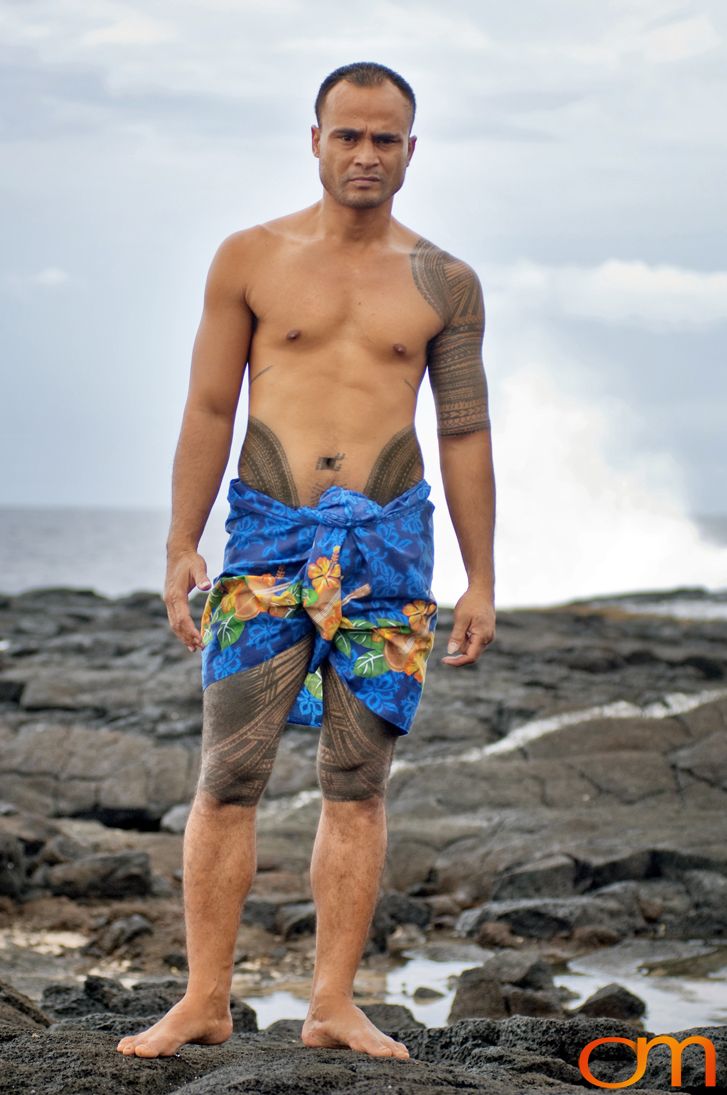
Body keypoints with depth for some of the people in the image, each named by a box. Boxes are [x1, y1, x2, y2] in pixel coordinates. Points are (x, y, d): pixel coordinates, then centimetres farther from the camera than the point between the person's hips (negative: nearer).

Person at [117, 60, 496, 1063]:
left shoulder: (445, 283, 9)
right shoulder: (251, 258, 6)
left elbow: (466, 435, 11)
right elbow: (209, 409, 7)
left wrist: (482, 581, 8)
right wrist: (181, 547, 1)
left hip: (387, 539, 1)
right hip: (268, 532, -1)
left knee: (357, 782, 2)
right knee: (228, 774, -4)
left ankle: (334, 1003, 8)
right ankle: (206, 1000, 3)